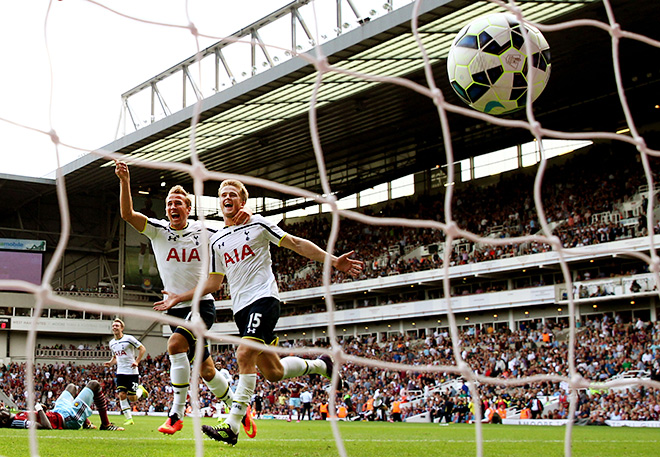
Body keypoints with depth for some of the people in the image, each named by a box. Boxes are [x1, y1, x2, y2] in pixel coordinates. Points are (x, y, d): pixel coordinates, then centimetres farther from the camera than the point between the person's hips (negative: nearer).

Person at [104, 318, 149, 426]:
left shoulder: (129, 339, -9)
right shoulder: (112, 343, 11)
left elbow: (142, 349, -6)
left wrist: (137, 362, -16)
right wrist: (110, 363, 3)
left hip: (132, 372, -5)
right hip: (120, 373, 5)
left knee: (132, 398, -5)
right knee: (122, 395, -8)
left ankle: (141, 390, 28)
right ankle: (129, 419, 0)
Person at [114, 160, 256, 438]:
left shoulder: (205, 232, -2)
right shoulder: (157, 230, 1)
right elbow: (127, 214, -13)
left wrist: (246, 216, -18)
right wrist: (124, 181, -28)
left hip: (202, 305, -3)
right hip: (175, 308, 3)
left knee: (176, 343, -28)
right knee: (206, 370, 8)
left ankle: (177, 414, -21)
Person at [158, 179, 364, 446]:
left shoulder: (257, 224, 3)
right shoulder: (217, 241, 17)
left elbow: (296, 244, 3)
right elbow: (213, 284, 22)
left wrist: (333, 261, -5)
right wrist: (179, 298, 17)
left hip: (263, 297, -6)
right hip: (241, 309, 6)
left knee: (245, 355, -24)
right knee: (273, 372, 3)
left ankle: (232, 427, -24)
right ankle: (320, 365, 30)